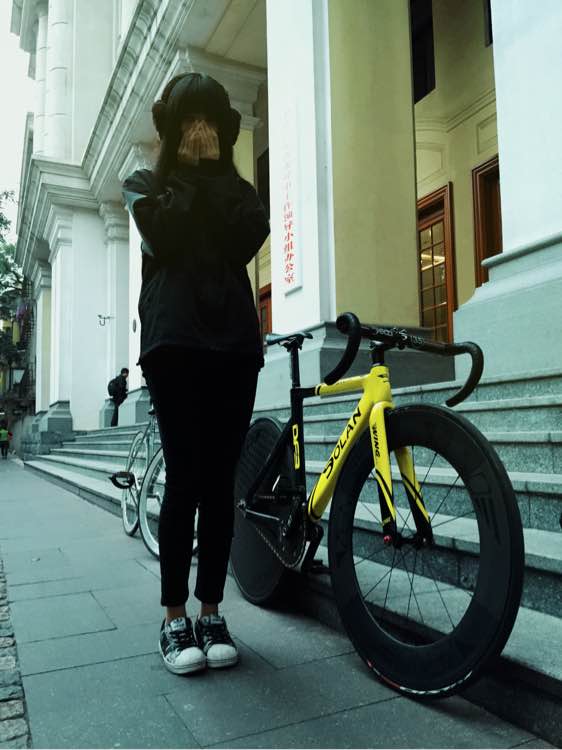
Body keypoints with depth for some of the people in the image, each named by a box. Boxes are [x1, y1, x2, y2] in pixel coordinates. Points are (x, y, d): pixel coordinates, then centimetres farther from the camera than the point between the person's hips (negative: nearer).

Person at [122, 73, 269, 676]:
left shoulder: (236, 187, 23)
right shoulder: (145, 183, 17)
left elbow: (249, 239, 0)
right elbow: (164, 237, -6)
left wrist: (214, 172, 5)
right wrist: (194, 173, 4)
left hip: (234, 339, 3)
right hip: (174, 338, -2)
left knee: (220, 481, 0)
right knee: (186, 478, -9)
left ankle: (210, 611, 10)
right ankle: (174, 617, 4)